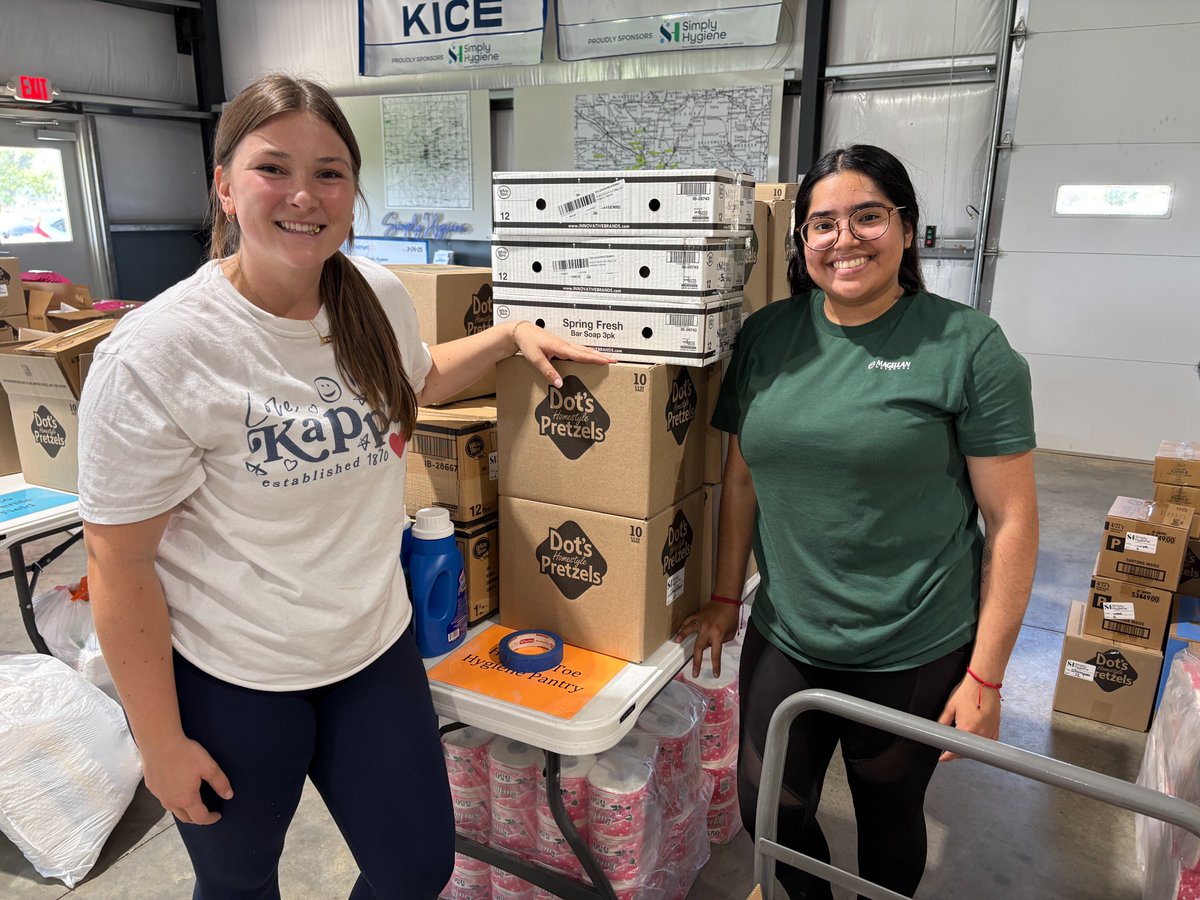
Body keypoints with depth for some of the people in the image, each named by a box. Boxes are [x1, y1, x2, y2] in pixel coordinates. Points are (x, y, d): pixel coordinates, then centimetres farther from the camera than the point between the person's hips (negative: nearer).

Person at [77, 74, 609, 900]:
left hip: (375, 645, 5)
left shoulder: (380, 297, -5)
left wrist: (512, 335, 6)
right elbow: (120, 565, -15)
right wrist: (161, 742, -9)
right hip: (226, 678, -4)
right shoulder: (154, 355, -21)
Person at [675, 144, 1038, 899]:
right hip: (783, 638, 4)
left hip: (915, 657, -3)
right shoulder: (768, 336, 0)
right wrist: (725, 599, 7)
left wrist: (986, 676, -9)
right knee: (768, 813, 17)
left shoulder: (968, 347, -11)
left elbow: (1011, 519, -9)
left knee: (889, 816, 18)